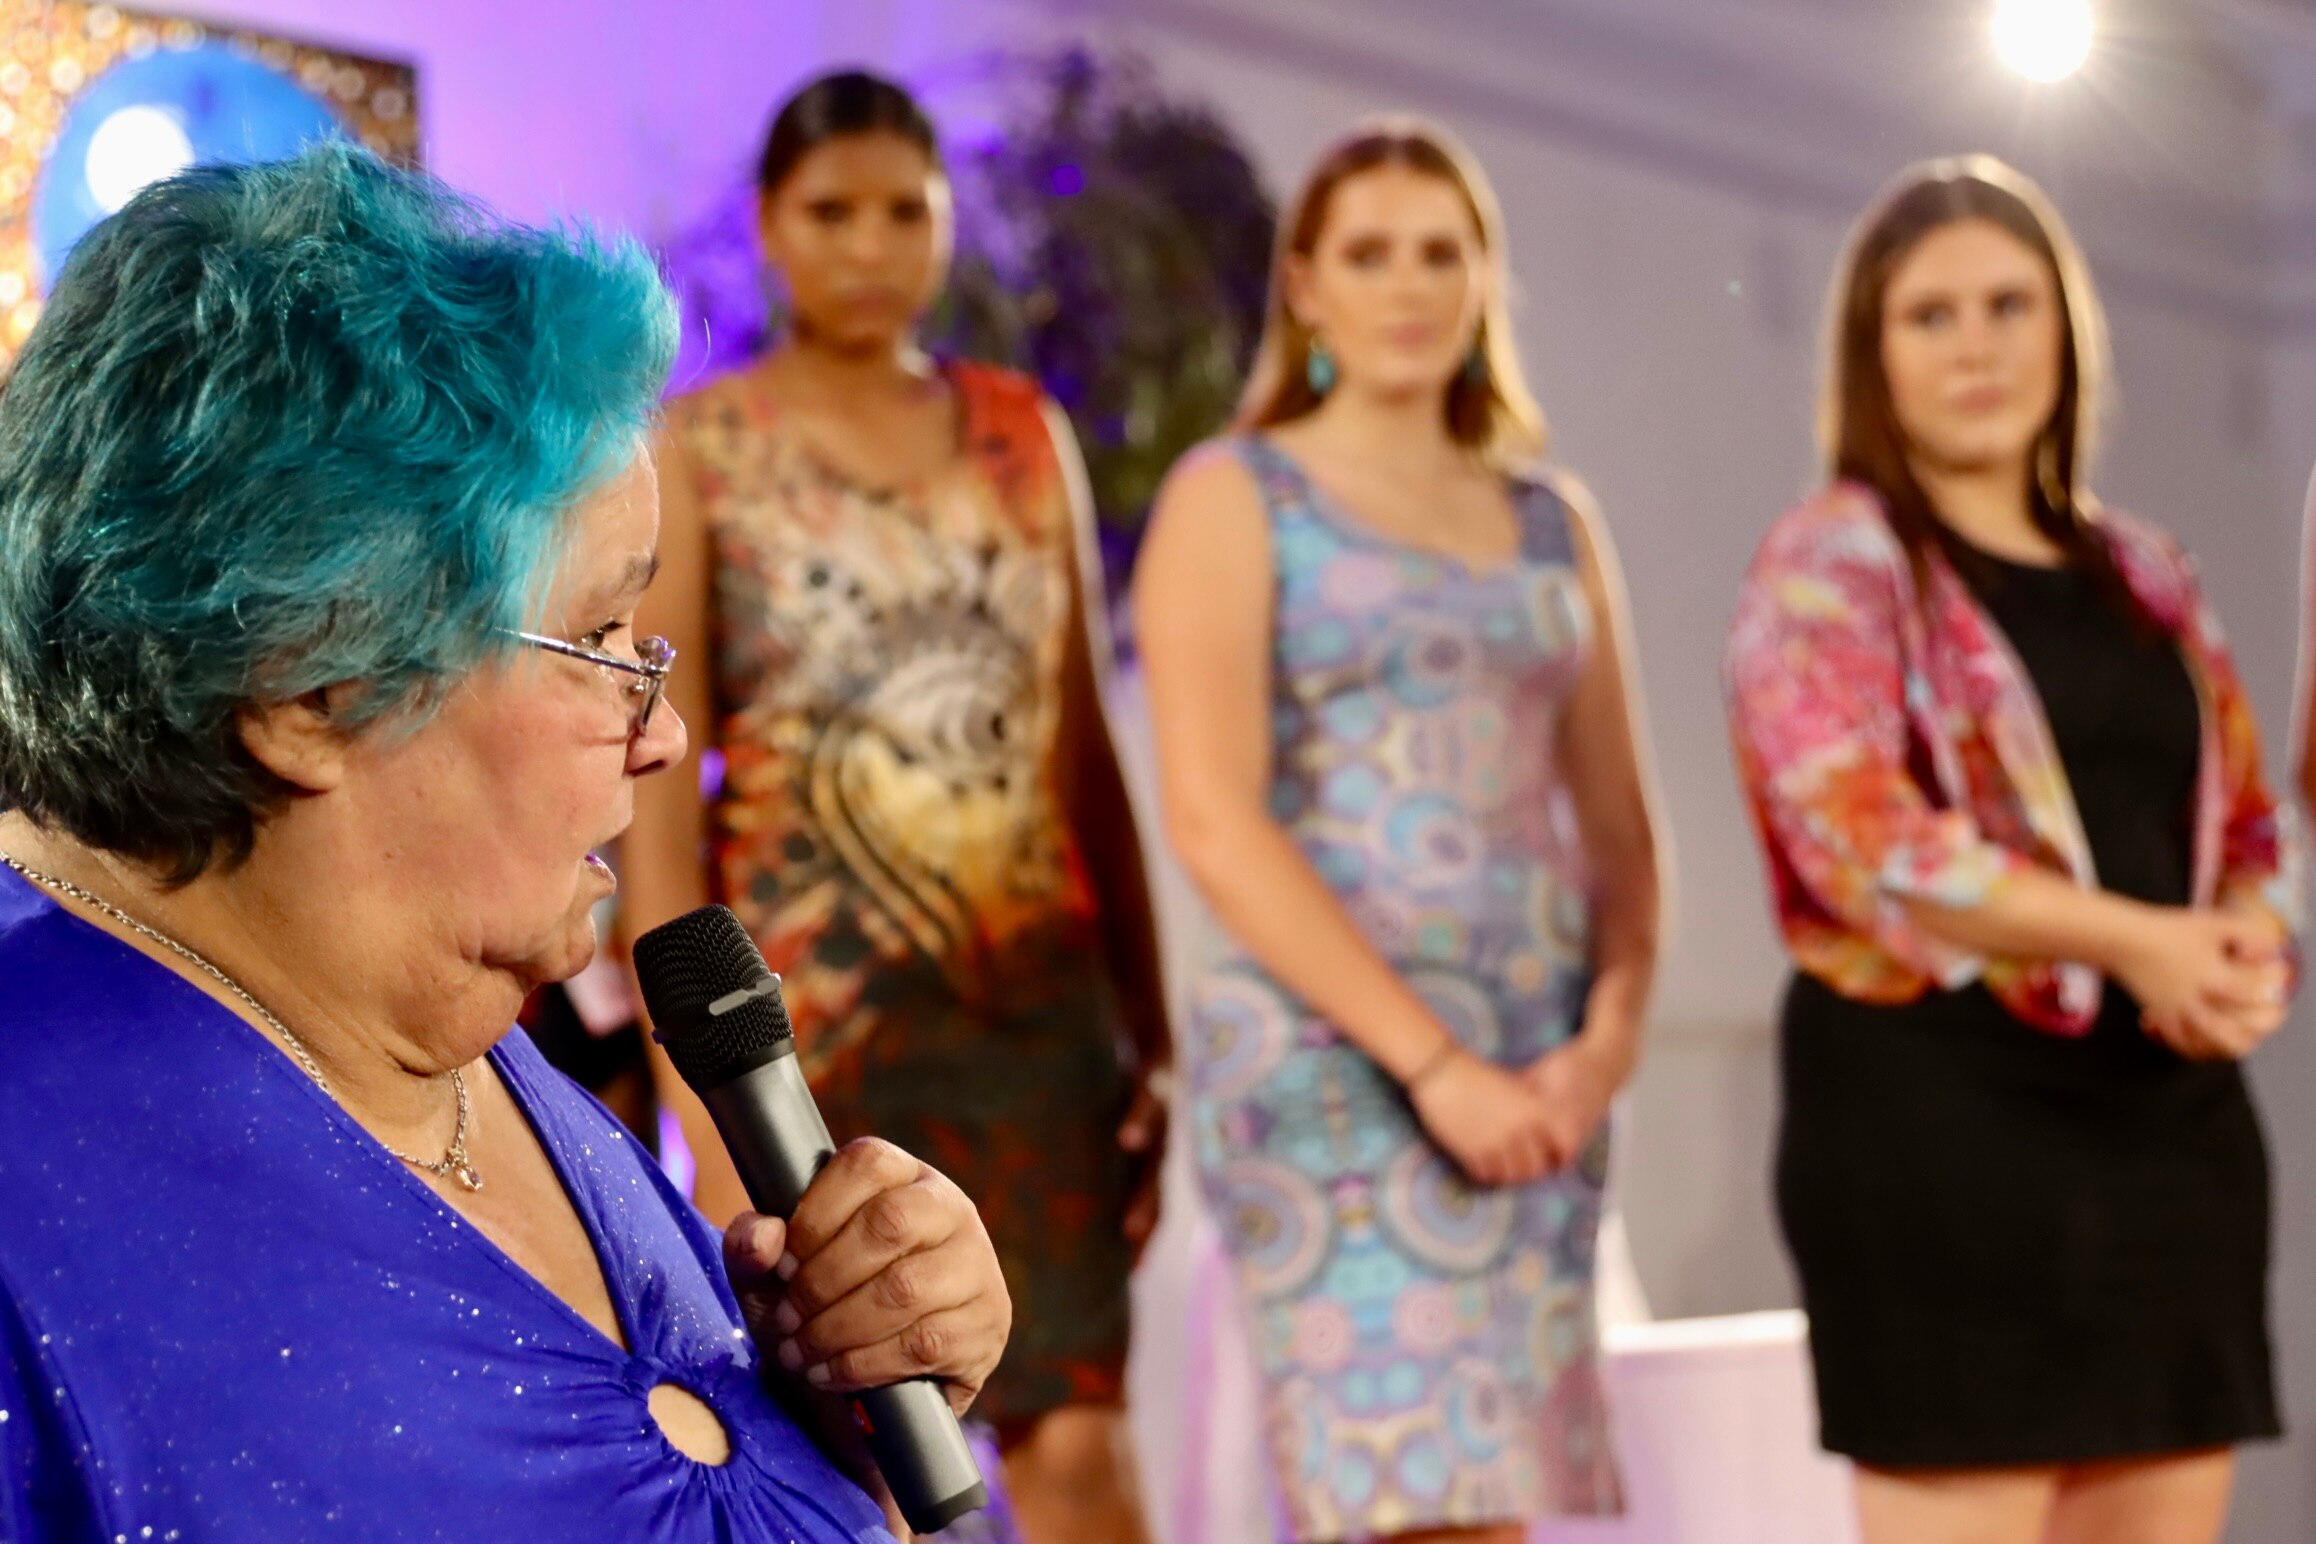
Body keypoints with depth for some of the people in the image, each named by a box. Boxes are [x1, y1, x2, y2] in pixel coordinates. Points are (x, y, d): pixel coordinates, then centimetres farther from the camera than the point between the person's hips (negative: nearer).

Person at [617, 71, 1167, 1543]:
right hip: (810, 1012, -2)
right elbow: (658, 798, -5)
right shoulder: (697, 455, 0)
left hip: (1035, 1006, 2)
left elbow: (1090, 756, 11)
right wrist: (704, 1100, -12)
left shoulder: (1026, 434, 10)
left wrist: (1149, 1032, 7)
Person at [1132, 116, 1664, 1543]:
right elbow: (1217, 824, -9)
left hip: (1535, 1085, 5)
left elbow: (1620, 826, 15)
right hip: (1337, 1065, -5)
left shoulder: (1555, 526, 17)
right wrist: (1433, 1063, -15)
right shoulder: (1236, 501, 2)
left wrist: (1608, 1039, -5)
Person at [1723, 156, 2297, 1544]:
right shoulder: (1831, 568, -1)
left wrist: (2250, 952, -6)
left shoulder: (2142, 573, 18)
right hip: (1941, 1111, -6)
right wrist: (2135, 940, -20)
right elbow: (1860, 834, -15)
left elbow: (2250, 821, 17)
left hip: (2173, 1110, 7)